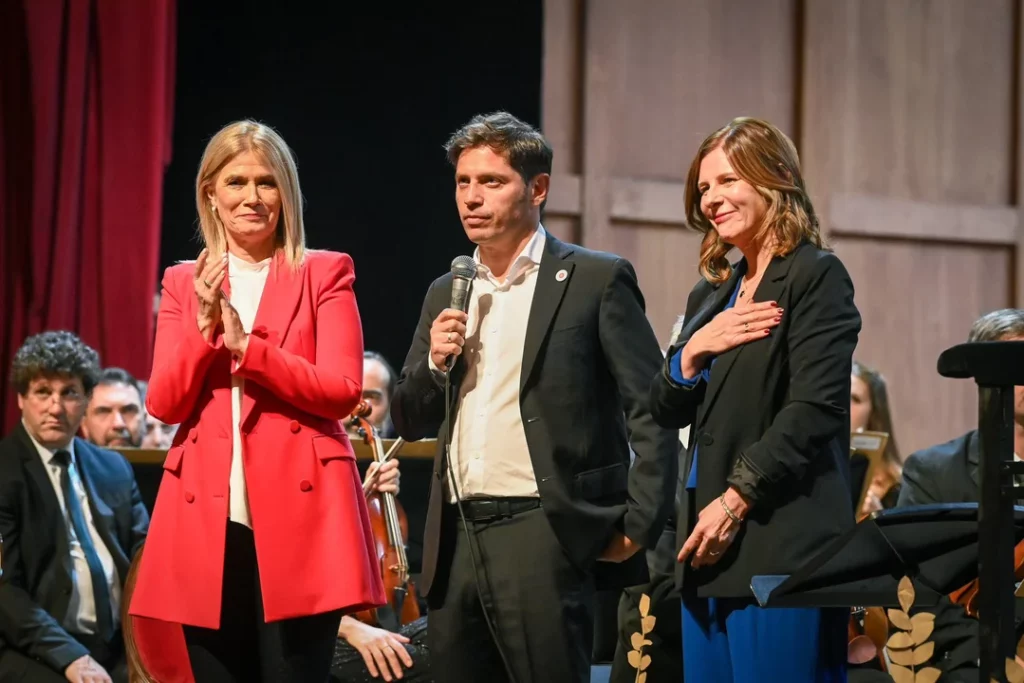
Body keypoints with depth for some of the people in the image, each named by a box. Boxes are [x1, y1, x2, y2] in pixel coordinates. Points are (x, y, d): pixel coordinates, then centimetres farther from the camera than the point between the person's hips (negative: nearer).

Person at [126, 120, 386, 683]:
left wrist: (246, 345, -13)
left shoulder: (324, 274, 6)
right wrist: (205, 327, -10)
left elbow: (342, 390, -5)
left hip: (297, 517, -3)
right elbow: (164, 404, 6)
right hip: (208, 523, 3)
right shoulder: (184, 283, 15)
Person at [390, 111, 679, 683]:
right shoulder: (446, 295, 17)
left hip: (544, 531, -6)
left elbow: (652, 411, -5)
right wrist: (434, 363, -2)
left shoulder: (596, 280, -1)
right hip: (456, 539, 6)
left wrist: (638, 526, -12)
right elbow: (411, 424, 18)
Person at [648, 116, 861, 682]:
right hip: (707, 548, 8)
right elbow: (665, 411, 15)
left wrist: (737, 499, -17)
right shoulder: (710, 293, 20)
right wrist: (694, 350, -4)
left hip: (779, 546, -8)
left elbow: (813, 411, -13)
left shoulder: (815, 276, -4)